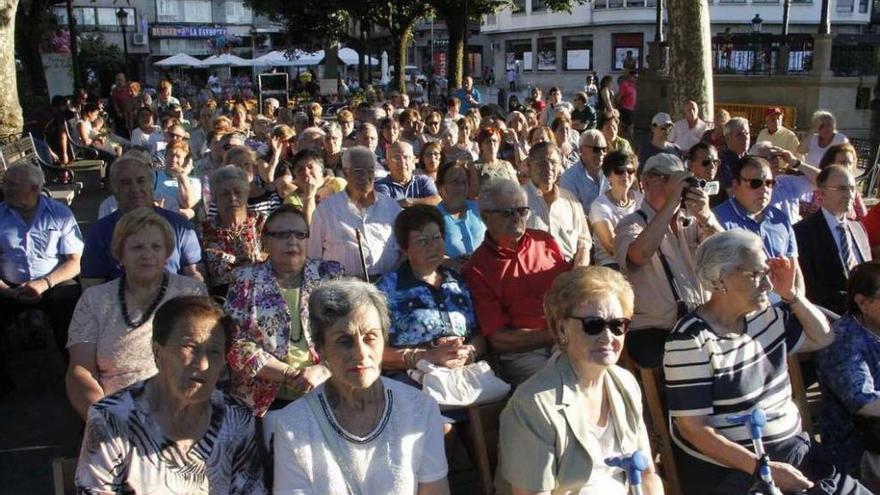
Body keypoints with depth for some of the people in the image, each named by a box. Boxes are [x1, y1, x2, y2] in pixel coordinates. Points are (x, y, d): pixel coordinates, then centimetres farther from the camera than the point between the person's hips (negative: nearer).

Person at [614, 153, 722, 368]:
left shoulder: (691, 220, 14)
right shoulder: (631, 225, 0)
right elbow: (639, 255, -24)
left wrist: (705, 217, -14)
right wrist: (671, 203, -19)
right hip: (653, 334, -5)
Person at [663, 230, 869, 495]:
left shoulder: (767, 315, 7)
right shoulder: (692, 341, -15)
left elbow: (823, 338, 23)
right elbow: (693, 429, -17)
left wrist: (793, 295, 7)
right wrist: (766, 469, -20)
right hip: (730, 472, -7)